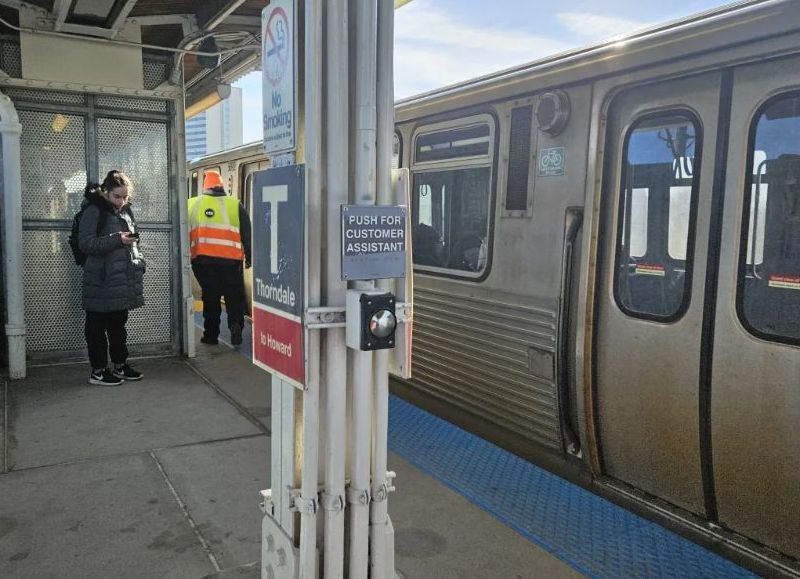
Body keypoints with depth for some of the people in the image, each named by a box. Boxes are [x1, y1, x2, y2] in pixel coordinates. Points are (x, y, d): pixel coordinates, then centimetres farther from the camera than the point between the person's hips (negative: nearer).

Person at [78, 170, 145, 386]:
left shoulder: (125, 210, 13)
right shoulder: (94, 211, -8)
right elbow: (85, 243, -15)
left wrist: (137, 262, 13)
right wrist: (116, 239, -23)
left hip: (123, 278, 7)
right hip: (101, 280, -7)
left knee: (119, 324, 15)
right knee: (98, 326, 2)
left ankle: (120, 366, 25)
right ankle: (98, 371, 10)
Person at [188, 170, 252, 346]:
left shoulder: (191, 204, 8)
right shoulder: (236, 205, 3)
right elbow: (247, 234, 5)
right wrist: (249, 257, 14)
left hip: (202, 260, 1)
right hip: (231, 260, -1)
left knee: (210, 297, 11)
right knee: (234, 296, 10)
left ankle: (211, 334, 15)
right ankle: (235, 325, -10)